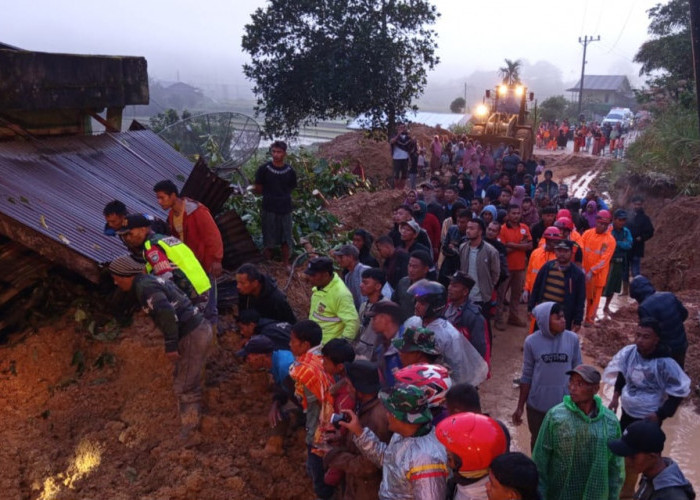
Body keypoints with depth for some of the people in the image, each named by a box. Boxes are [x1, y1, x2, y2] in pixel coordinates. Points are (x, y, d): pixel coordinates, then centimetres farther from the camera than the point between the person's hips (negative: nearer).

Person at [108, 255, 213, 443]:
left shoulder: (144, 286, -13)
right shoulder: (153, 280, 17)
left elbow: (166, 312, -28)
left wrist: (170, 345, -25)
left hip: (192, 336, -10)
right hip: (200, 328, 10)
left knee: (184, 388, -1)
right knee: (189, 383, 23)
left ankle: (188, 436, 8)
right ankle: (192, 426, 37)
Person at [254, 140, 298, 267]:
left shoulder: (290, 171, -1)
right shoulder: (264, 169, -8)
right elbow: (258, 190, 1)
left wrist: (282, 195, 1)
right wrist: (269, 195, 3)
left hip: (285, 209, 2)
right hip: (269, 209, -2)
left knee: (286, 239, 8)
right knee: (269, 239, 6)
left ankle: (286, 264, 21)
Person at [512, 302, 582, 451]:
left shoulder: (572, 339, -9)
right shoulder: (532, 342, -12)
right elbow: (527, 376, -4)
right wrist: (520, 407, -1)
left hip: (565, 403, 0)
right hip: (537, 404, 0)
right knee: (537, 441, 19)